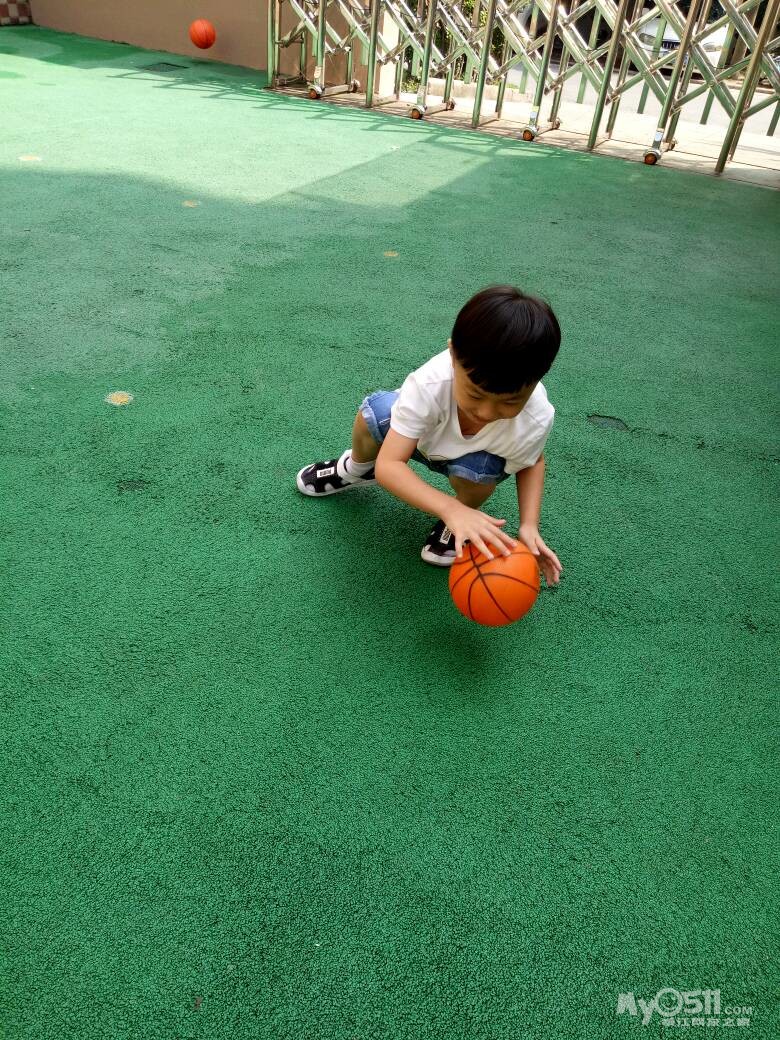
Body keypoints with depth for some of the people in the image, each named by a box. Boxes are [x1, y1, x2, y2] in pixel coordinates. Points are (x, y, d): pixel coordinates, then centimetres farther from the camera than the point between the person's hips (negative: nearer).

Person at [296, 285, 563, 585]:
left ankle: (470, 510, 3)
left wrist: (529, 526, -27)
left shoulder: (536, 419, -35)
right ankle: (358, 468, 8)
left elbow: (531, 463, -11)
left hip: (479, 456, 0)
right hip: (423, 434, 0)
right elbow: (388, 466, -45)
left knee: (476, 470, -36)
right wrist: (450, 509, -60)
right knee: (375, 411, -29)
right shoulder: (429, 385, -42)